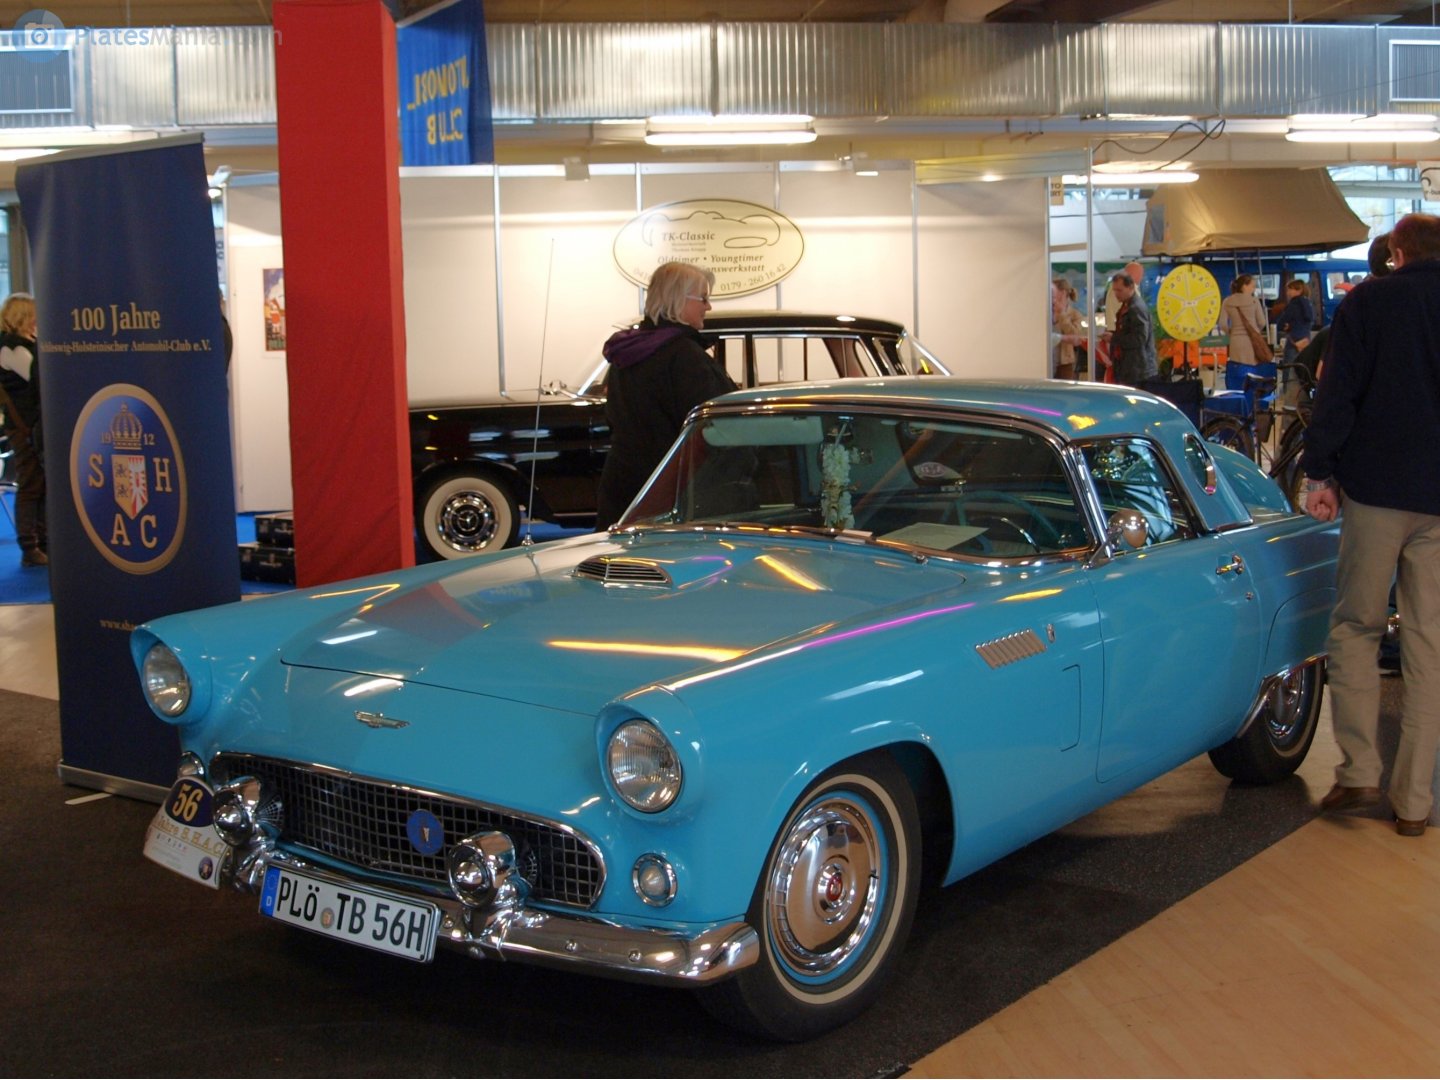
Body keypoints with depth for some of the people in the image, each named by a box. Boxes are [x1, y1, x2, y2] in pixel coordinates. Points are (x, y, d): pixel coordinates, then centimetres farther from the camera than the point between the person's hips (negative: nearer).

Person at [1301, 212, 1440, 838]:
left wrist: (1321, 472, 0)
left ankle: (1358, 772, 1)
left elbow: (1337, 393, -5)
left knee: (1356, 626, 11)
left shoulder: (1368, 301, 0)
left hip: (1376, 487, -2)